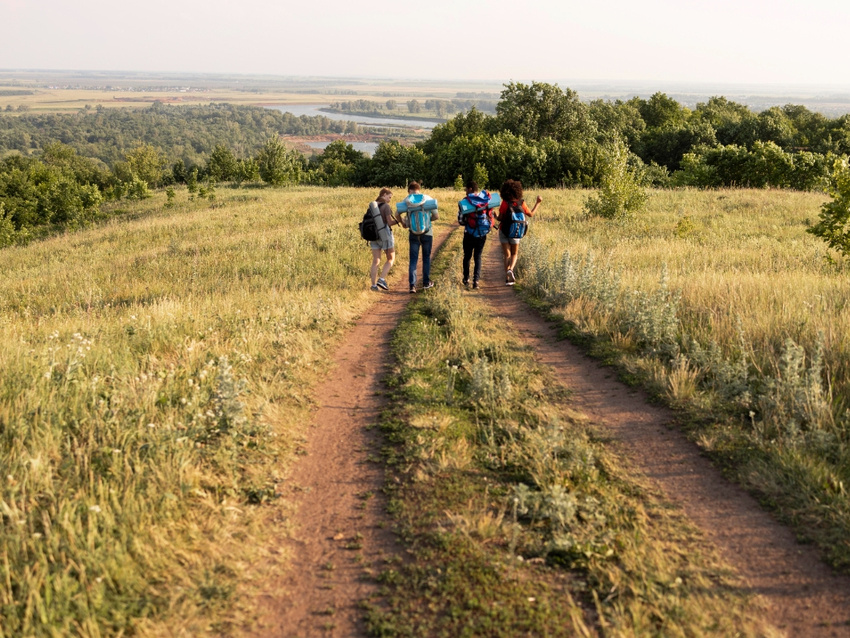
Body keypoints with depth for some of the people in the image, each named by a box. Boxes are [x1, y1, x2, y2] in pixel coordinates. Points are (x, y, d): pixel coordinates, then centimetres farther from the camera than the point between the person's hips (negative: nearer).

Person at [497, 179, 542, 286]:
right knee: (514, 254, 17)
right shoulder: (521, 203, -10)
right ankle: (510, 270, -12)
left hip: (504, 232, -1)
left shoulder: (505, 203, -17)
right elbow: (531, 214, 4)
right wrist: (538, 203, 14)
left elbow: (500, 218, -17)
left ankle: (508, 279, 3)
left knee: (507, 255, 8)